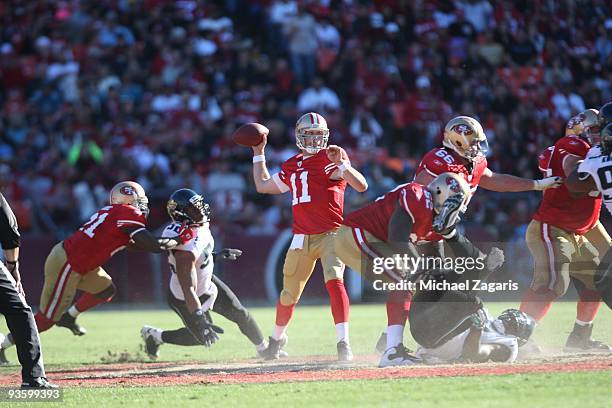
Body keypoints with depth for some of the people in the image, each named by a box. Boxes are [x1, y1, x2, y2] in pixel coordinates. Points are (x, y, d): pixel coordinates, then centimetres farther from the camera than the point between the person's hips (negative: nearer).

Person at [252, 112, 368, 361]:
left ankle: (343, 343, -30)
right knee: (289, 294, 9)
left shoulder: (331, 158, -2)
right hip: (302, 238, 5)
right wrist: (258, 153, 31)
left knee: (334, 280, -26)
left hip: (331, 235, -5)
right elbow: (263, 186, 30)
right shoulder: (292, 166, 16)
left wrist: (341, 164, -29)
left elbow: (361, 186, -15)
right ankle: (276, 339, 33)